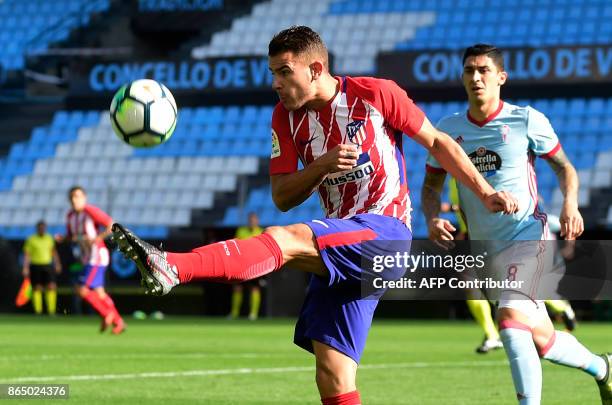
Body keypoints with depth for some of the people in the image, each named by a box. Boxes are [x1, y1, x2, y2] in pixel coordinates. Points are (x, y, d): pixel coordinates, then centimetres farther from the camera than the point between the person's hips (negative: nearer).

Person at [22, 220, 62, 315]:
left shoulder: (49, 238, 6)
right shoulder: (31, 240, -6)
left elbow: (54, 251, 17)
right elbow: (26, 255, -8)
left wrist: (57, 264, 15)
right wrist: (25, 268, -15)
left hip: (47, 266, 3)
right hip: (35, 266, -3)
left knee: (52, 287, -9)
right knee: (37, 289, 1)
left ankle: (51, 311, -5)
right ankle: (37, 312, 9)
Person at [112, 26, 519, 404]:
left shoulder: (376, 94, -4)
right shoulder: (286, 117, 9)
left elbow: (437, 141, 5)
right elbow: (282, 197, 7)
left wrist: (487, 193, 3)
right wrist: (321, 166, -11)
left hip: (387, 231, -6)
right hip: (341, 249, 6)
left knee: (284, 239, -30)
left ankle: (172, 268, -48)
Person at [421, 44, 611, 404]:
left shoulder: (527, 120, -5)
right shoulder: (448, 129, 4)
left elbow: (564, 167, 6)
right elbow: (431, 186, 13)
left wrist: (570, 204, -13)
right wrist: (432, 219, -8)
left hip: (528, 238, -5)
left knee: (512, 318, -28)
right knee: (541, 340, 9)